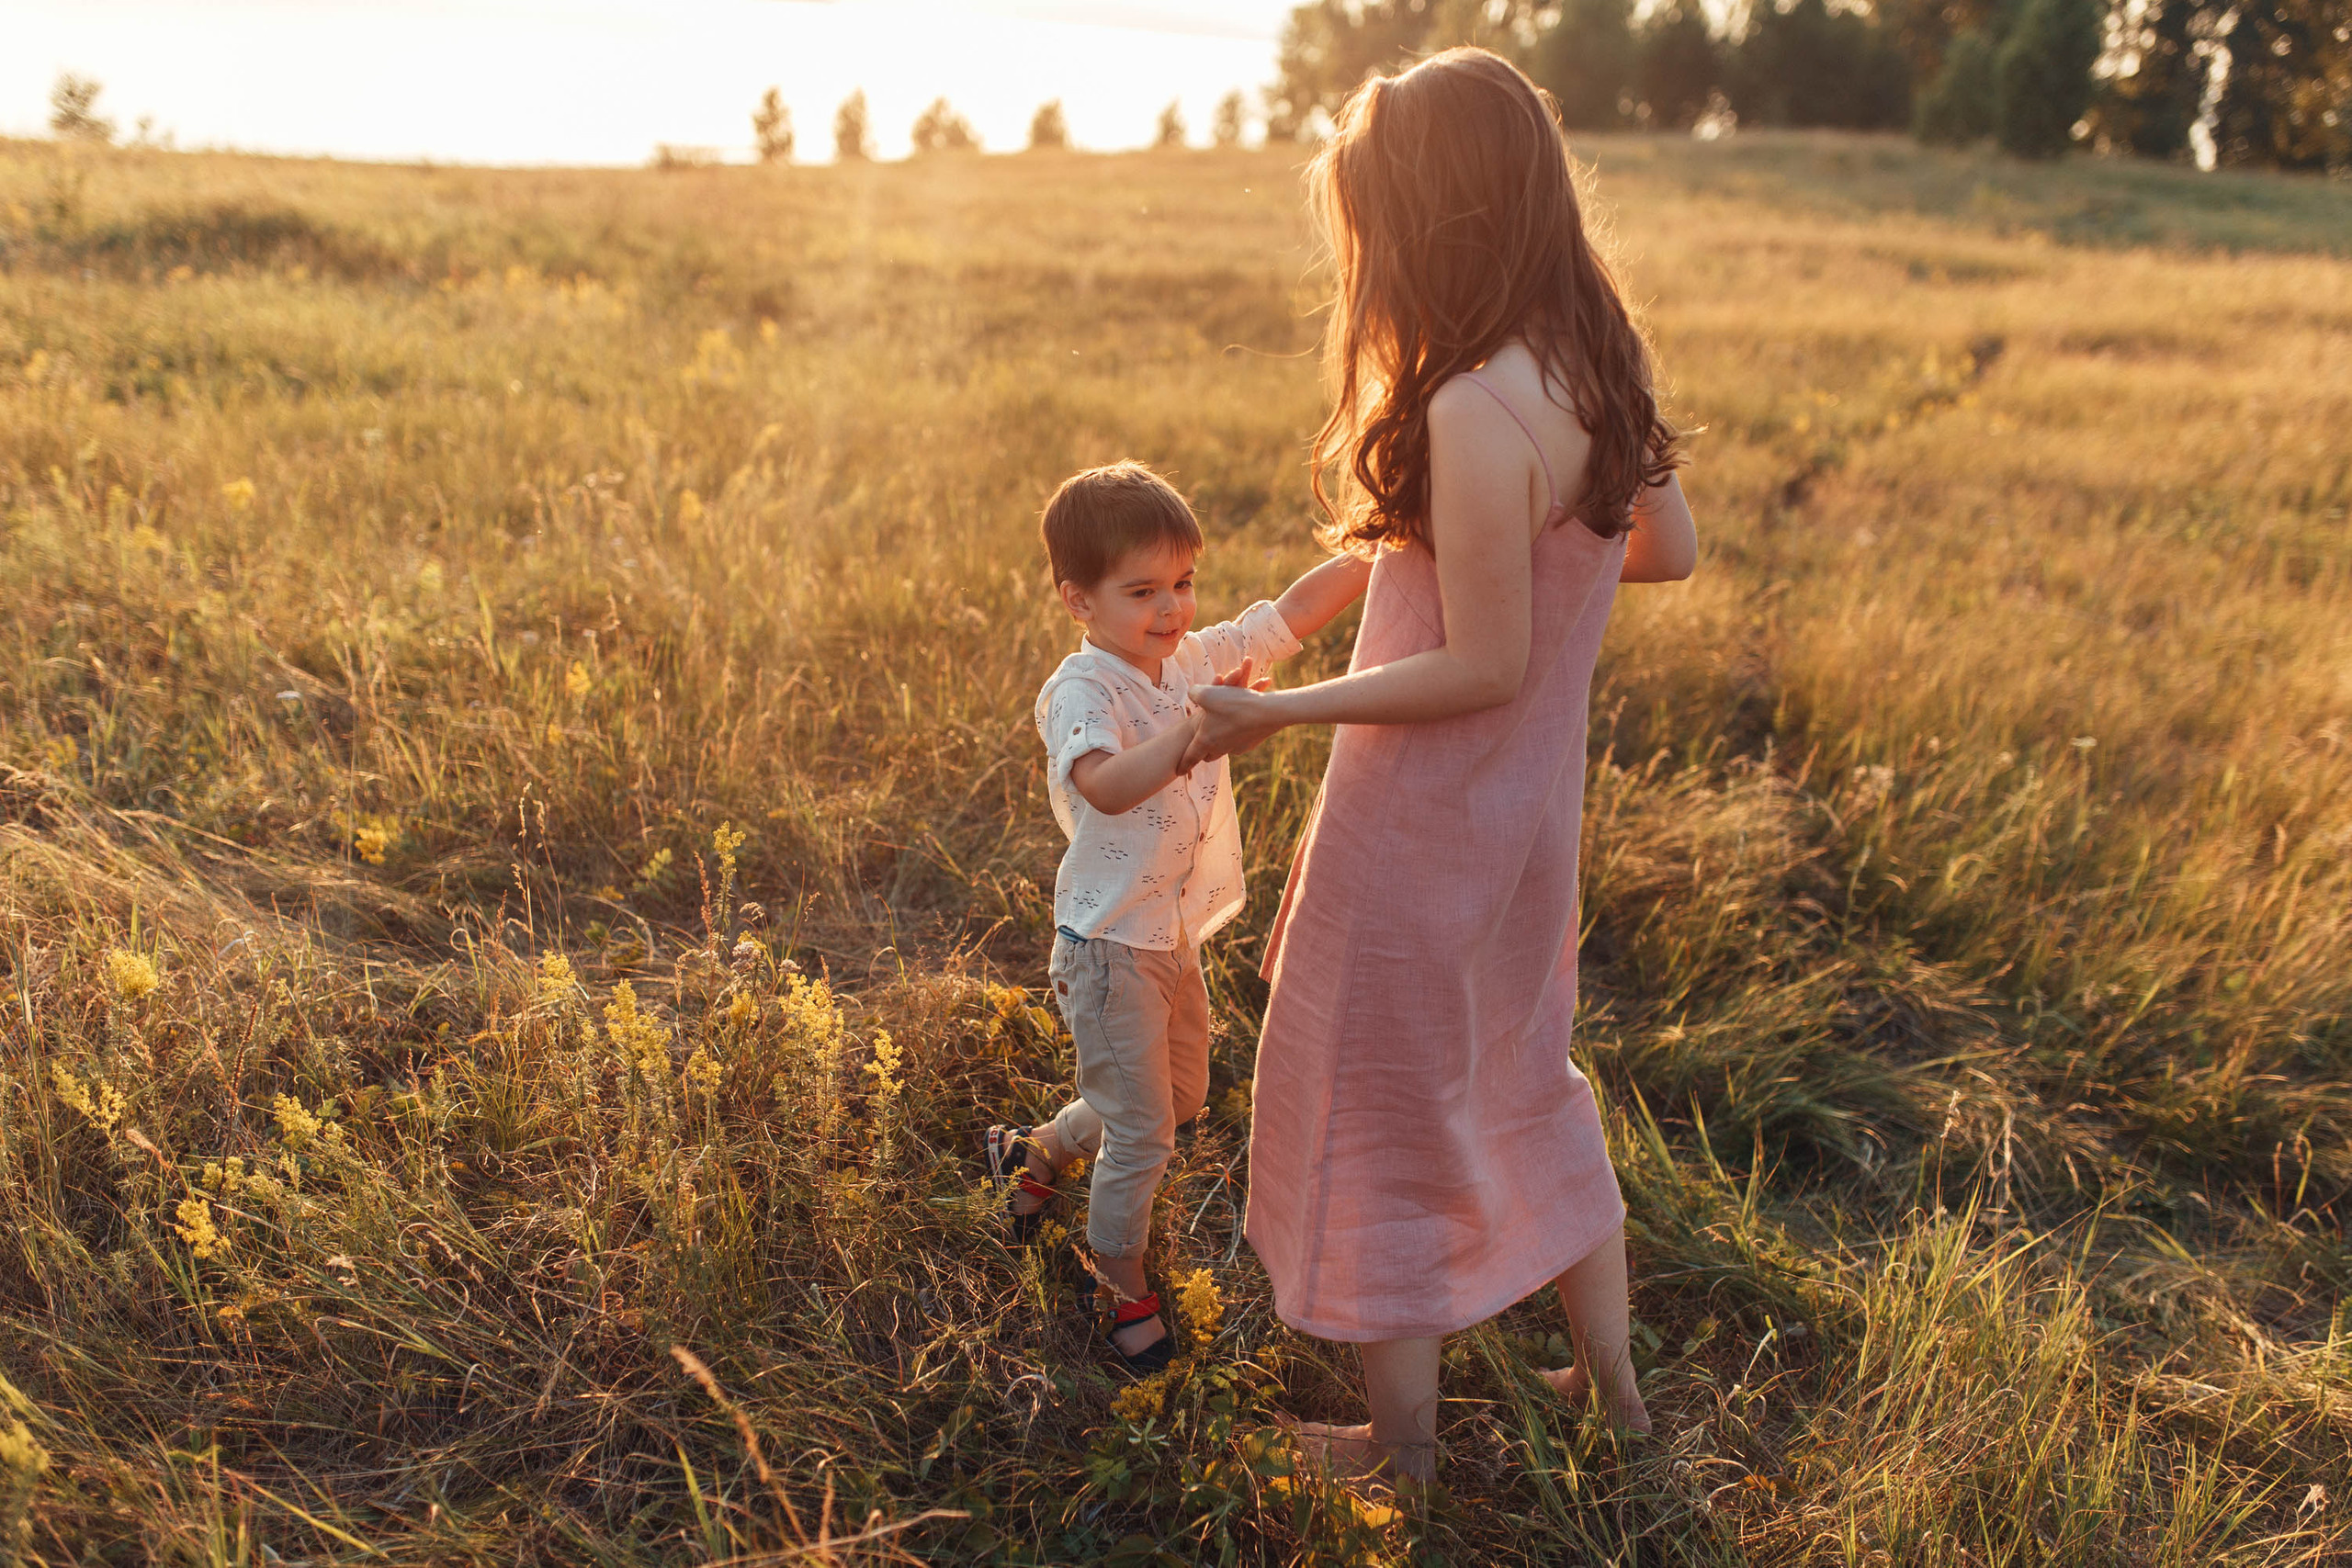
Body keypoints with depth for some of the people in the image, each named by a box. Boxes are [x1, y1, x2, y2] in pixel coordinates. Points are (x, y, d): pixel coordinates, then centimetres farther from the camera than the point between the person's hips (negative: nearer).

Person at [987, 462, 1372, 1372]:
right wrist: (1193, 728, -57)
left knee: (1180, 1098, 25)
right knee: (1142, 1135, 3)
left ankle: (1037, 1152, 48)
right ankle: (1123, 1287, 29)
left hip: (1176, 936, 8)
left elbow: (1297, 612, 1)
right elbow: (1107, 785, -43)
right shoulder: (1081, 693, -23)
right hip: (1110, 947, -8)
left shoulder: (1197, 661, 0)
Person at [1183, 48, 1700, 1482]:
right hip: (1534, 810, 8)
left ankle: (1402, 1433, 32)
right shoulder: (1597, 365, 0)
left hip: (1423, 819, -8)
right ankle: (1612, 1379, 43)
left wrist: (1277, 711, -16)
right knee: (1526, 1076, 26)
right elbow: (1670, 551, 10)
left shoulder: (1474, 413, -26)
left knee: (1378, 1104, 12)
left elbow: (1484, 667, -23)